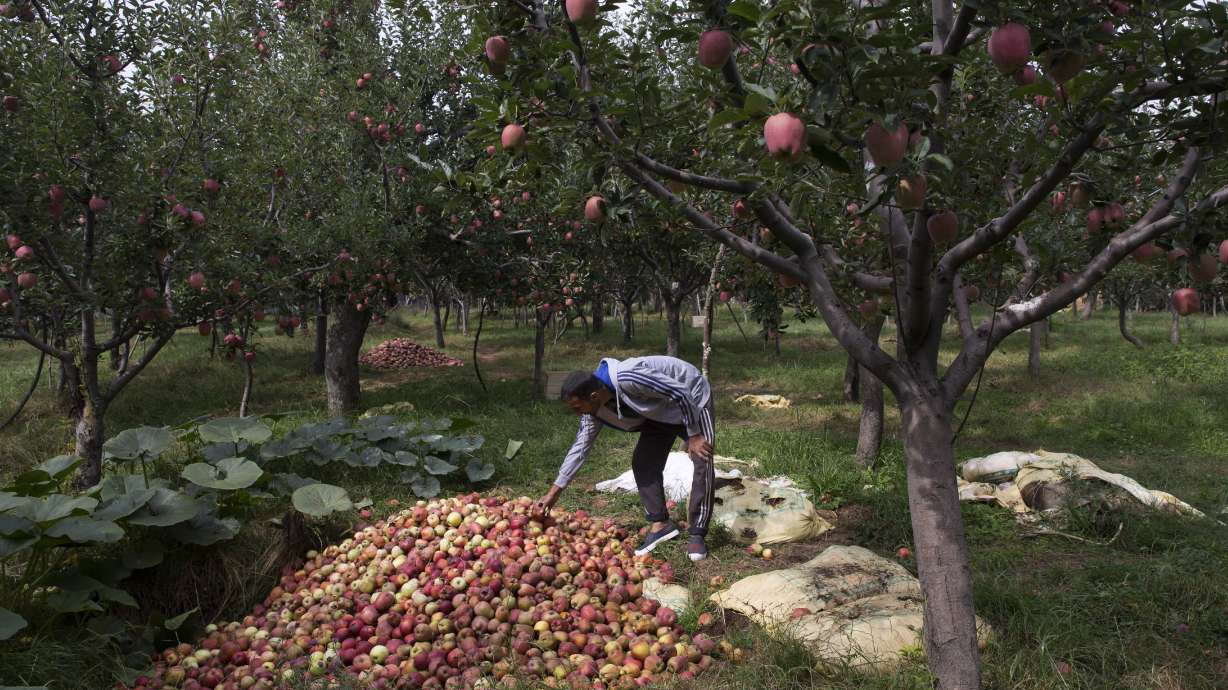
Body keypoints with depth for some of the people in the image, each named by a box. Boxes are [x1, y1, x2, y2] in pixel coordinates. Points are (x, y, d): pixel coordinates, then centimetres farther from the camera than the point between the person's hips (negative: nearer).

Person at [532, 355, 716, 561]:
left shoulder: (627, 379, -41)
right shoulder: (594, 408, -15)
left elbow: (681, 392, -33)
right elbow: (580, 447, -5)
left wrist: (694, 435, -25)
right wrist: (553, 493, -5)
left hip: (691, 400, -7)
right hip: (660, 411, 7)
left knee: (702, 465, -15)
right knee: (643, 463, -4)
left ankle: (697, 535, -9)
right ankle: (659, 523, 3)